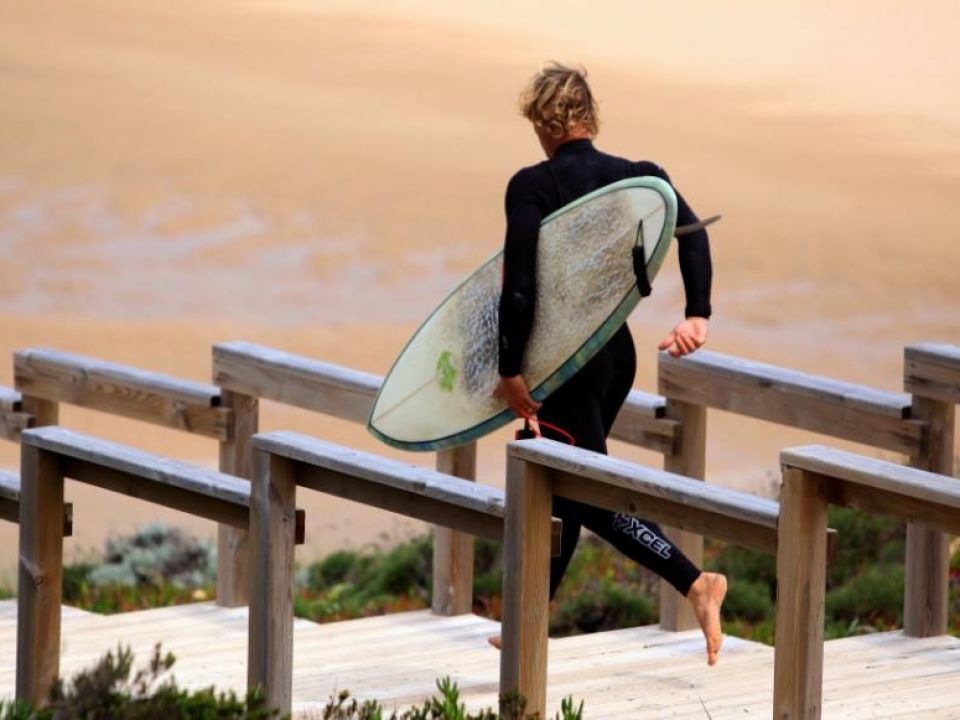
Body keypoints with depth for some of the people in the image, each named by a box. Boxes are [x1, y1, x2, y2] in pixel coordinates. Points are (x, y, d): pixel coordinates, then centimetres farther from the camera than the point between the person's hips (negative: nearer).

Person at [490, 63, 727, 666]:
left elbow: (519, 286, -19)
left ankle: (695, 582, -20)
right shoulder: (635, 176, 4)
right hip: (619, 353, 7)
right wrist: (698, 316, -14)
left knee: (589, 497, -3)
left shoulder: (532, 187, -12)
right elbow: (693, 230, -11)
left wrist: (511, 371, -15)